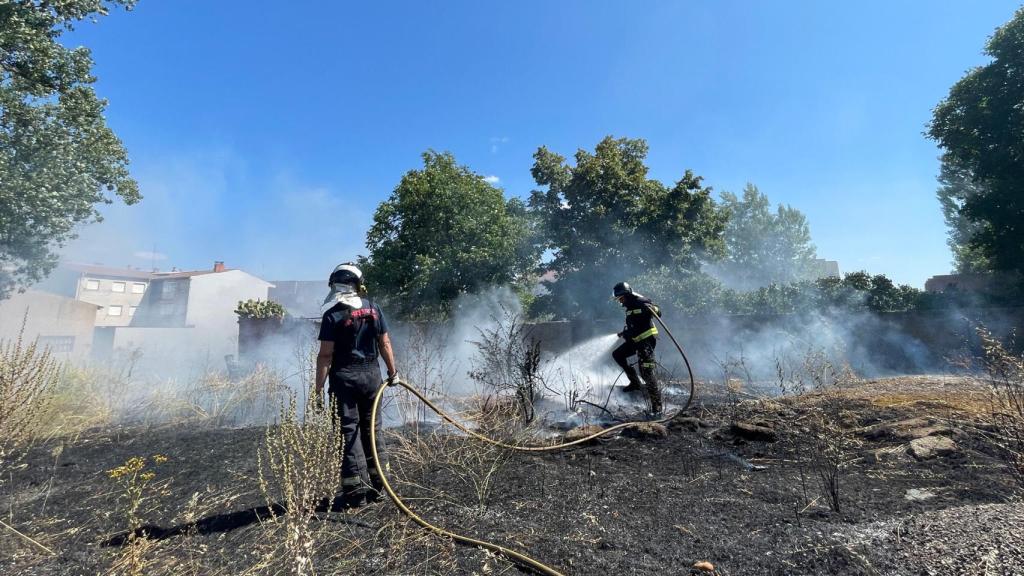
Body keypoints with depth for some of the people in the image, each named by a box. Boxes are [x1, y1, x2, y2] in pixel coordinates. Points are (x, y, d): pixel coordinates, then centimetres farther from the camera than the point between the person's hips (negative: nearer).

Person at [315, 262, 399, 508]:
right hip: (372, 374, 5)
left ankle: (356, 490, 10)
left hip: (344, 377, -4)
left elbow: (325, 355, -13)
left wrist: (319, 387, -7)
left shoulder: (333, 316, -11)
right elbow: (385, 343, 6)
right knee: (371, 427, 16)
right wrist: (392, 372, 15)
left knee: (349, 431, 5)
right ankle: (378, 483, 24)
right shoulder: (373, 308, 2)